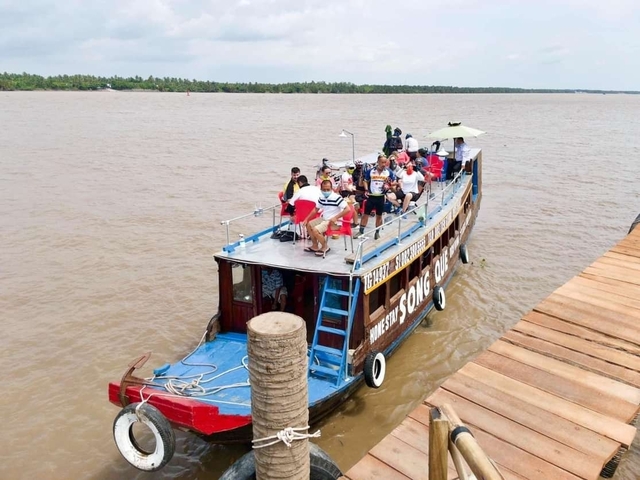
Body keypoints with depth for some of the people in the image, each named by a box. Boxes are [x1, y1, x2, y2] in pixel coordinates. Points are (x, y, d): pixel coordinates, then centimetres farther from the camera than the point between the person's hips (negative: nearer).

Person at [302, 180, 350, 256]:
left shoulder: (337, 198, -22)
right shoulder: (321, 198, 1)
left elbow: (347, 209, -27)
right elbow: (315, 209, 15)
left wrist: (336, 217, -30)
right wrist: (307, 219, 9)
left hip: (334, 222, -9)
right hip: (324, 219, 9)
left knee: (316, 230, -23)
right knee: (309, 225, 11)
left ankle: (325, 247, 1)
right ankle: (315, 246, 19)